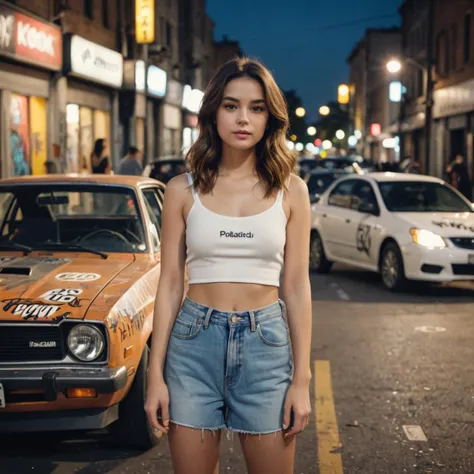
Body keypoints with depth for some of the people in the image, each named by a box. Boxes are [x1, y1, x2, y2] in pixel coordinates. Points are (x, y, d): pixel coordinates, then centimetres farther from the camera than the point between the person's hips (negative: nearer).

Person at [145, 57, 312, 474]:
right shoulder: (183, 190, 2)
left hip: (265, 344, 0)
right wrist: (155, 376, 0)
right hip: (194, 343, 0)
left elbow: (297, 286, 2)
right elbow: (170, 284, 3)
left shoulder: (290, 191, 1)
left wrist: (301, 380, -2)